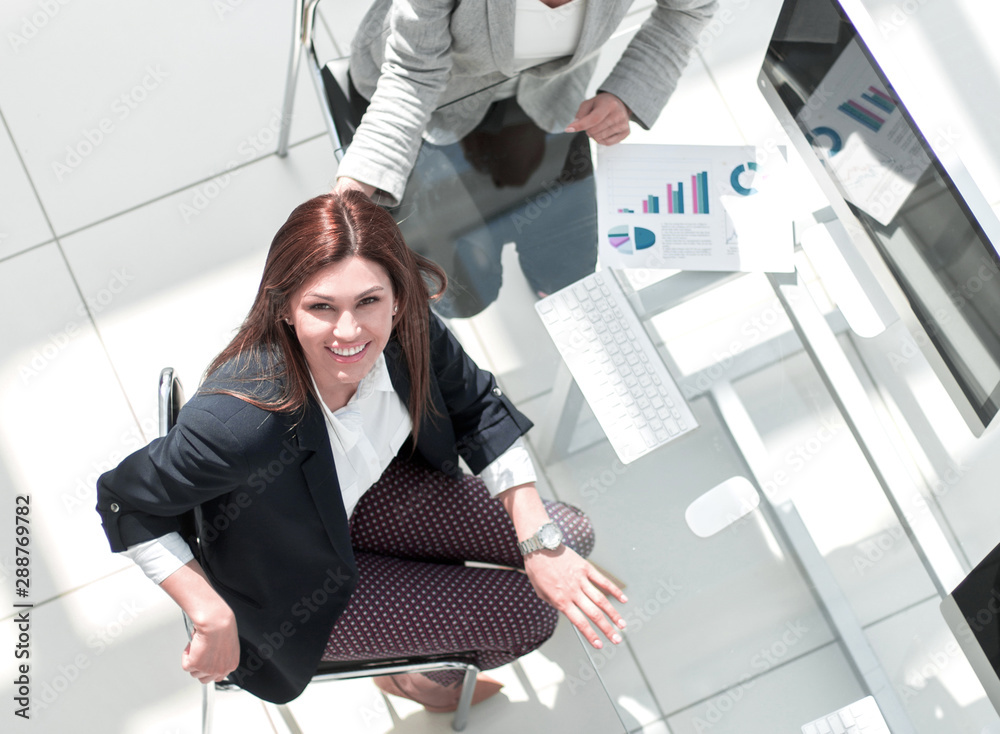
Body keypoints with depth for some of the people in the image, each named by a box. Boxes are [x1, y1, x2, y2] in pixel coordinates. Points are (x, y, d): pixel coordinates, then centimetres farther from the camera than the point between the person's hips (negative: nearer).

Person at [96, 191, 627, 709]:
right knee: (528, 615, -5)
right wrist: (213, 618, -27)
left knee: (570, 536, 7)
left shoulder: (404, 330, -27)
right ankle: (411, 672, 29)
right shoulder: (244, 419, -44)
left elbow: (476, 407, -8)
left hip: (373, 491, 5)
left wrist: (541, 542, -14)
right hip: (301, 591, -5)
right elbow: (128, 501, -27)